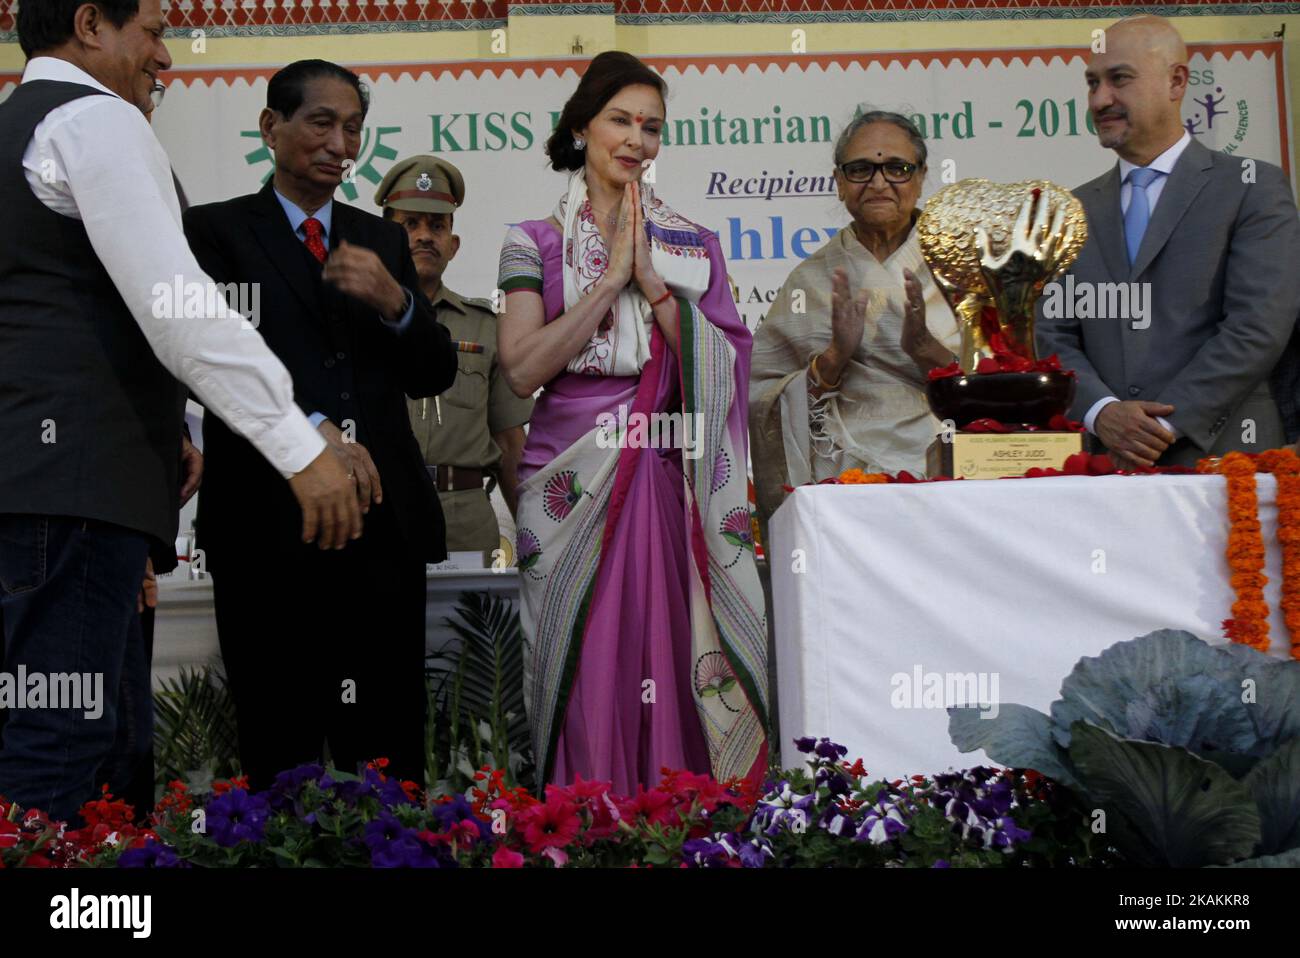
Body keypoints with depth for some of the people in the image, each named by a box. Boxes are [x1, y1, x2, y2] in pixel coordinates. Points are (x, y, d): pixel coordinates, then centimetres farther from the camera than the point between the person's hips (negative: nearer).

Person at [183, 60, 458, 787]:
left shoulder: (382, 240, 19)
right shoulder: (216, 230, 6)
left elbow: (435, 375, 14)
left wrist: (396, 303, -7)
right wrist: (311, 427, -24)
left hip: (383, 518, 3)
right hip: (268, 525, -3)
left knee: (391, 756, 1)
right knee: (281, 758, 1)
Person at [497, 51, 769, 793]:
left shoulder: (692, 246, 12)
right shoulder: (536, 244, 6)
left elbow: (718, 368, 0)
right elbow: (523, 369, -8)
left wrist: (652, 278, -8)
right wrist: (611, 277, -7)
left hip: (671, 485, 1)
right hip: (573, 485, -1)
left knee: (675, 666, -1)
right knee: (585, 674, -1)